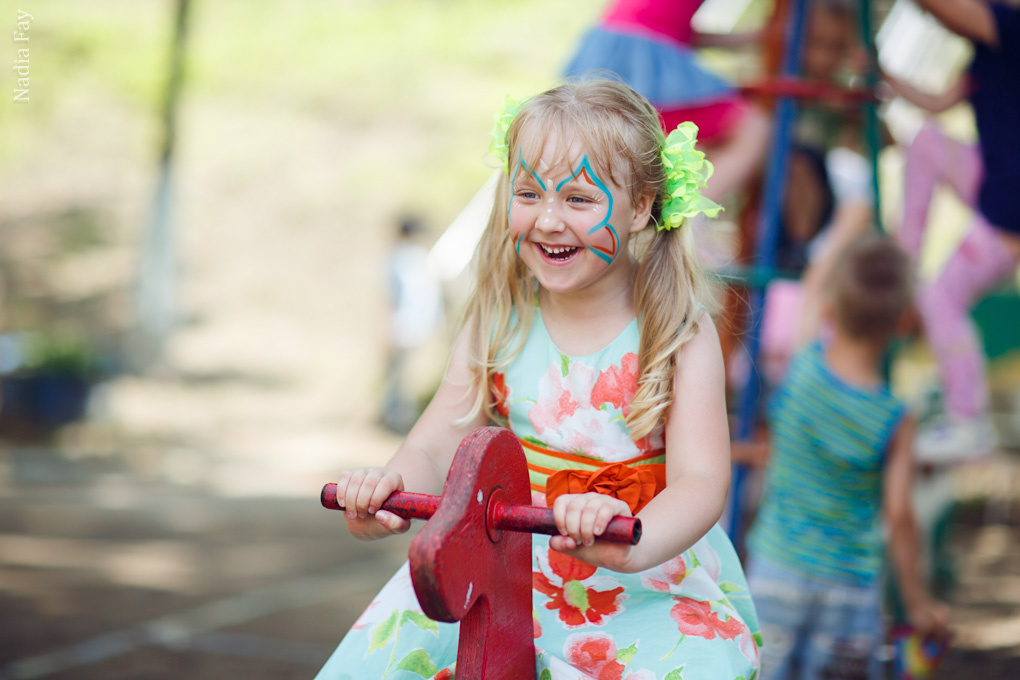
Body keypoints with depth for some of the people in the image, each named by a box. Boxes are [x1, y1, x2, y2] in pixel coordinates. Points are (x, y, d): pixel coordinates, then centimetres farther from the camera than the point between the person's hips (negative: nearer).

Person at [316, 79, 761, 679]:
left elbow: (701, 480, -20)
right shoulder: (500, 320, 0)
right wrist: (386, 494, -27)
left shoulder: (681, 334, -10)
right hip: (514, 558, 2)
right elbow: (433, 448, -3)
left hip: (654, 577, -2)